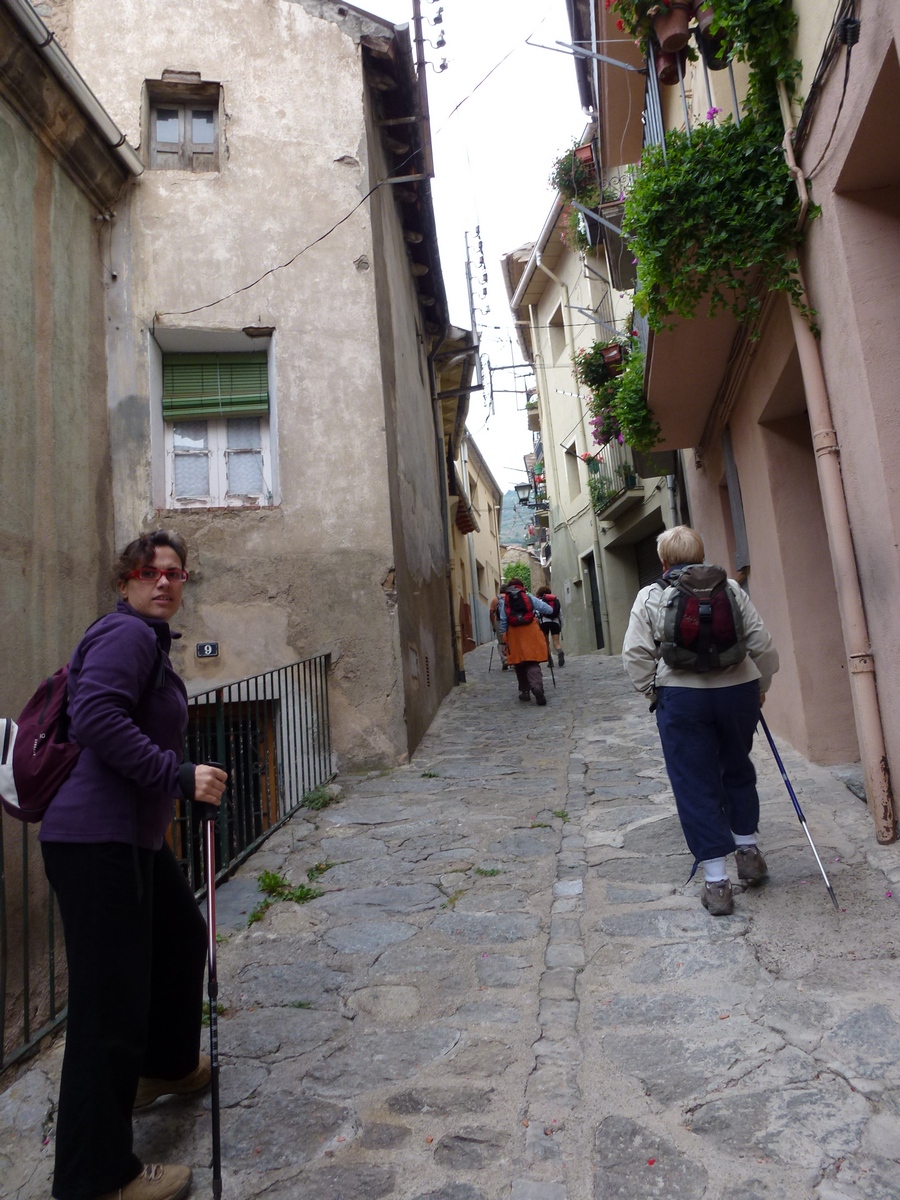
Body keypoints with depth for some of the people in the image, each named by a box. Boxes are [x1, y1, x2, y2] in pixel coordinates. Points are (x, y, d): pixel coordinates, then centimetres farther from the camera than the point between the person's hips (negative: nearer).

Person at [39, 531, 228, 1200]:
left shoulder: (150, 640, 18)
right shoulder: (126, 634, -14)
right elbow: (95, 715, -27)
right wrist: (179, 776, -25)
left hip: (135, 836, 11)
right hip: (97, 841, -11)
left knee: (183, 936, 26)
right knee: (111, 1000, -3)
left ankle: (168, 1065, 48)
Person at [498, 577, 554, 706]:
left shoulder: (505, 602, 7)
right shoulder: (530, 598, 5)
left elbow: (503, 622, 3)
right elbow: (549, 610, 2)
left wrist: (503, 636, 10)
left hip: (514, 636, 1)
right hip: (531, 634, -1)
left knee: (520, 664, 13)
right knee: (533, 663, -2)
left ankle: (524, 691, 16)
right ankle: (537, 685, -27)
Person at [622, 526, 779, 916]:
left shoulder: (650, 597, 1)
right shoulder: (730, 588, 6)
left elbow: (635, 655, -4)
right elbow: (762, 644, 5)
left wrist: (653, 691, 9)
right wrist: (760, 686, 18)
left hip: (681, 697, -2)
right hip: (738, 690, 3)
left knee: (695, 785, 5)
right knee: (737, 769, 25)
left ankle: (716, 881, 9)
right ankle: (747, 848, 36)